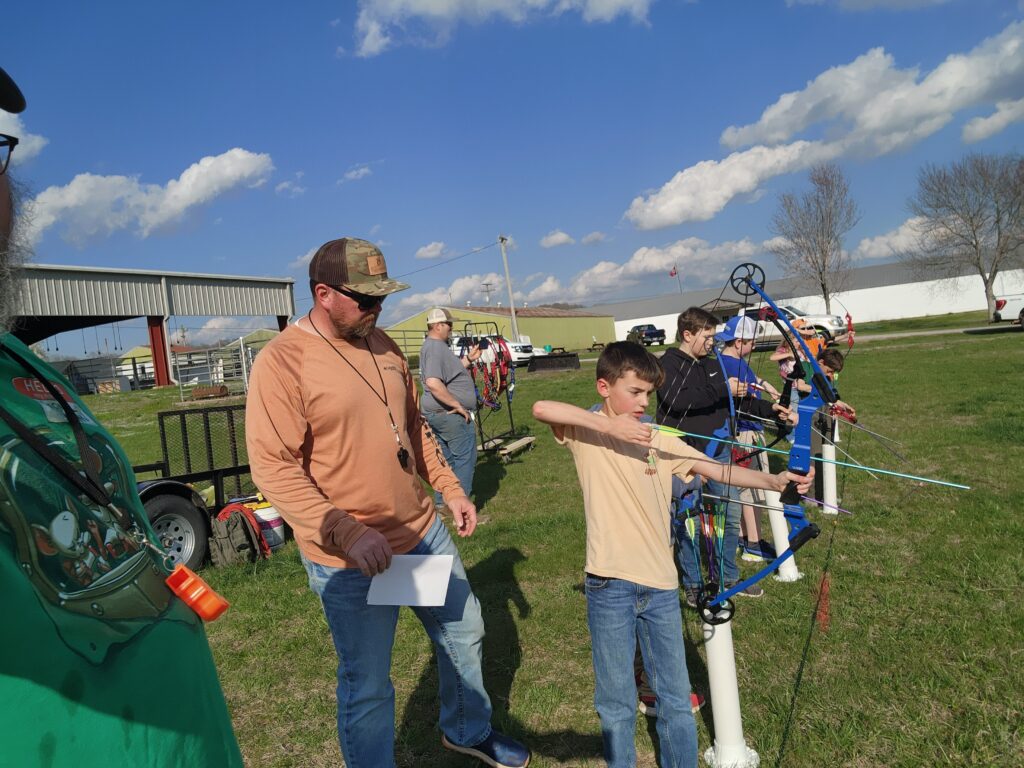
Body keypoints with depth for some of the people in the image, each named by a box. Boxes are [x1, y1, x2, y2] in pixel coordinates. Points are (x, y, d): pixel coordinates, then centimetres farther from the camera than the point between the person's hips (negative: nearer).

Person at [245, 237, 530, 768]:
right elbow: (272, 468, -21)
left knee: (464, 634, 23)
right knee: (368, 688, 8)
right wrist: (349, 534, -27)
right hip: (350, 559, -7)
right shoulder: (280, 362, -16)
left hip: (424, 532, 8)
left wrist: (450, 488, 10)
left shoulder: (381, 344, 5)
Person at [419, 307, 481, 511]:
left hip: (435, 413, 10)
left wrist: (469, 359, 14)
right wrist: (458, 405, -25)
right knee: (465, 458, -1)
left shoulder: (432, 346, 15)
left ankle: (441, 502, 25)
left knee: (445, 458, 17)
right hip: (451, 414, -10)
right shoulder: (437, 348, -19)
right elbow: (433, 383, -31)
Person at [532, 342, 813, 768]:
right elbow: (541, 408, -22)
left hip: (660, 583, 4)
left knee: (676, 698, 15)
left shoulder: (659, 440, 7)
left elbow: (714, 468, 0)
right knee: (616, 701, 12)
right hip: (610, 585, -3)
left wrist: (772, 480, -14)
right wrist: (608, 425, -27)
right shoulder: (588, 432, -4)